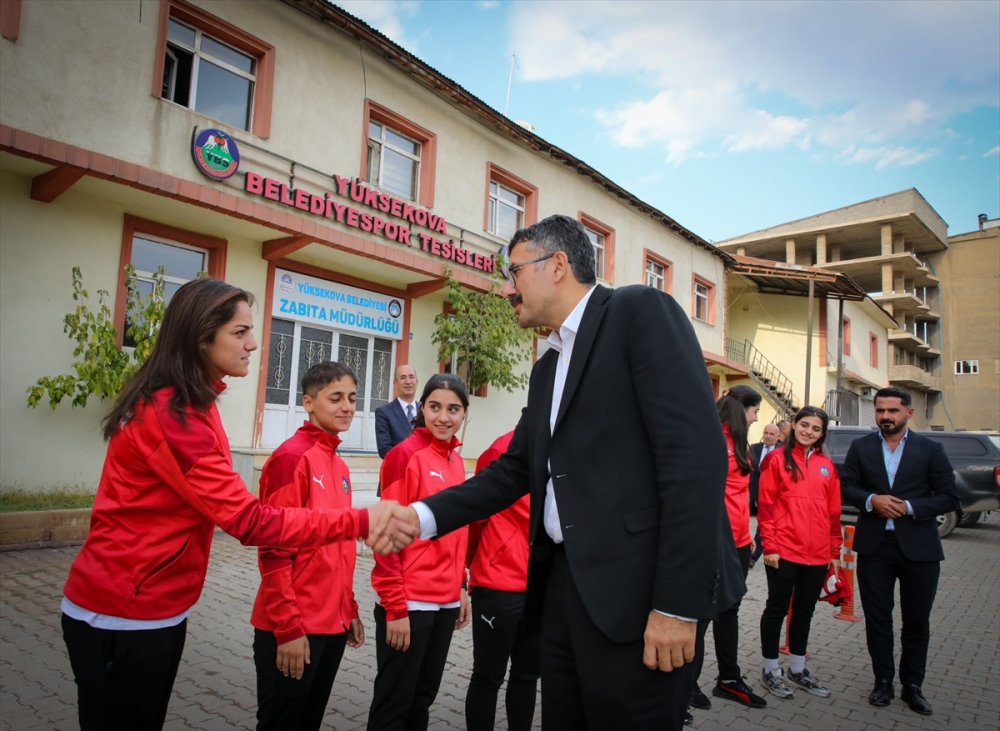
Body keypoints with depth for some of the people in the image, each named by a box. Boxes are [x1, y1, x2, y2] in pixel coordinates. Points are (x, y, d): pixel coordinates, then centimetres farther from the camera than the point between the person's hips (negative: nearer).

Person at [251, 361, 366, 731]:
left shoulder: (339, 466, 11)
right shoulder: (292, 457, -14)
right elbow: (274, 550, -18)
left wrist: (349, 611, 16)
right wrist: (288, 627, -18)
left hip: (332, 624, 8)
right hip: (294, 629, -8)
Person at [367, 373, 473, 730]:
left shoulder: (457, 461, 9)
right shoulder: (405, 454, -13)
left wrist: (461, 587, 14)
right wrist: (395, 607, -16)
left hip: (446, 602, 7)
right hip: (410, 603, -7)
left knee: (423, 698, 19)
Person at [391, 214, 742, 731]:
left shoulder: (640, 311, -7)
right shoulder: (547, 368, 19)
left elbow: (696, 451, -17)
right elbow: (515, 470, 20)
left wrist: (678, 602, -20)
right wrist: (425, 516, 6)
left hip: (633, 589, -8)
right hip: (564, 584, 8)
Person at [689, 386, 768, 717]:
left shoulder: (738, 441, 15)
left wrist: (747, 533, 16)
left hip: (738, 539, 9)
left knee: (729, 610, 17)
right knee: (703, 612, 1)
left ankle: (729, 679, 29)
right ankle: (688, 684, 13)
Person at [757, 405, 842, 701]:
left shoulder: (826, 465, 9)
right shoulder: (777, 459, -4)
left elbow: (833, 511, 12)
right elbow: (766, 506, -7)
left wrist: (836, 550, 10)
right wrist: (769, 546, -11)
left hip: (818, 554, 5)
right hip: (783, 551, -5)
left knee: (804, 611, 16)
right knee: (777, 608, 6)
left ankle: (797, 668, 31)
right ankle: (771, 669, 19)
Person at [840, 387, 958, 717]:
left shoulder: (931, 450, 0)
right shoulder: (861, 447, 3)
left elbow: (949, 498, -3)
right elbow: (847, 487, 3)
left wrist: (910, 508, -16)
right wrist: (871, 500, -16)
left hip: (918, 548, -1)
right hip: (874, 545, 1)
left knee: (917, 621, 10)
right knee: (877, 618, 8)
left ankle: (912, 685, 26)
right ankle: (883, 681, 22)